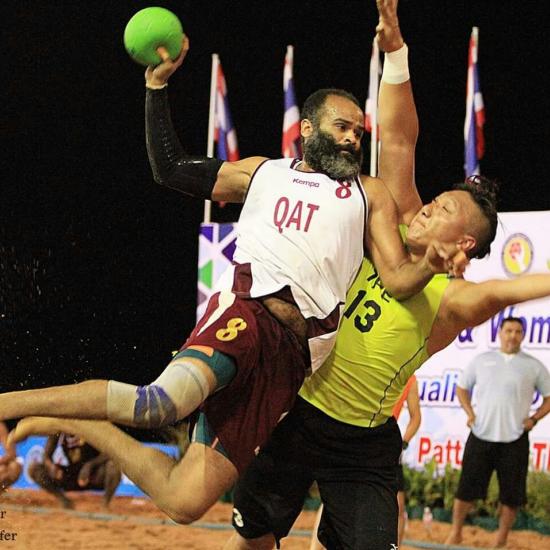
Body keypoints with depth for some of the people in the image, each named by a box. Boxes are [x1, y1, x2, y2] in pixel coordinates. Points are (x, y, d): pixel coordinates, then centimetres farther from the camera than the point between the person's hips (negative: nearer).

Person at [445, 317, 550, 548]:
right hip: (481, 436, 1)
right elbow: (462, 387, 18)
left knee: (511, 494, 3)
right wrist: (470, 413, 4)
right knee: (467, 488, 2)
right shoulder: (482, 360, 7)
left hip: (514, 440, -1)